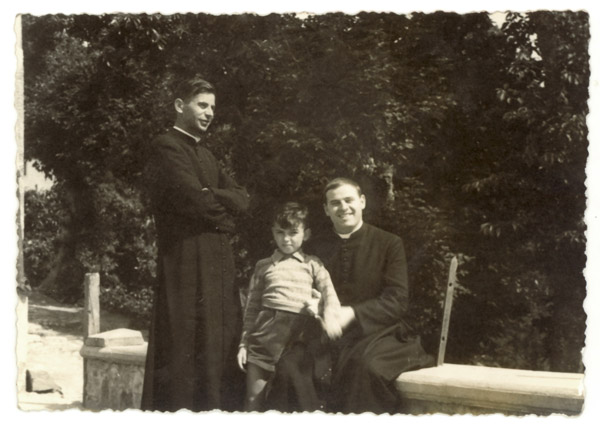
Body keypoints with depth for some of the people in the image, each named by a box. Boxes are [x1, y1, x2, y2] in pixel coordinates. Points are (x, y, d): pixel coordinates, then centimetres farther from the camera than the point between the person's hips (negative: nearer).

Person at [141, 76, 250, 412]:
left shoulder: (206, 154, 22)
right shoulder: (167, 147, -6)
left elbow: (241, 197, 10)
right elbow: (195, 199, -18)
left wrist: (212, 196, -9)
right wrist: (224, 214, 0)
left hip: (219, 263, 9)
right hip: (187, 264, -9)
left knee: (219, 350, 9)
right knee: (185, 354, -6)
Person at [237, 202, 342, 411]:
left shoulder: (312, 264, 11)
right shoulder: (263, 266, 14)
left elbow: (329, 292, -1)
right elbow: (252, 306, 14)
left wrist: (330, 316, -23)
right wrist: (243, 343, 10)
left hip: (298, 331, -1)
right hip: (265, 329, 1)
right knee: (253, 401, 3)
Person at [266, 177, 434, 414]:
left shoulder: (389, 243, 5)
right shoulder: (317, 246, 15)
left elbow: (397, 301, -3)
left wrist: (353, 314, -17)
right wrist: (311, 309, -7)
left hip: (376, 331, -3)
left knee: (362, 364, -37)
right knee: (289, 365, -27)